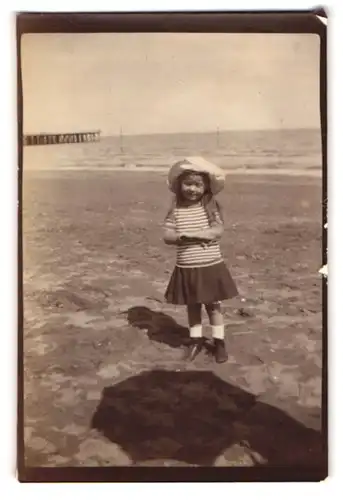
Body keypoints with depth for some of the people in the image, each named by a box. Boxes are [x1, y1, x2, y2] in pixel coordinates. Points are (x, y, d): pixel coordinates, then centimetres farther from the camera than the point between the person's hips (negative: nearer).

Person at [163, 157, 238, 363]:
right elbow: (167, 236, -8)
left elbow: (218, 231, -18)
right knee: (192, 306, 16)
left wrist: (190, 233, -21)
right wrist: (192, 236, -23)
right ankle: (196, 339, 33)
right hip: (186, 269, 2)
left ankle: (219, 341, 26)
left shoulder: (211, 206, -7)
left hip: (211, 267, -2)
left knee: (213, 305, 12)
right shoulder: (176, 209, -4)